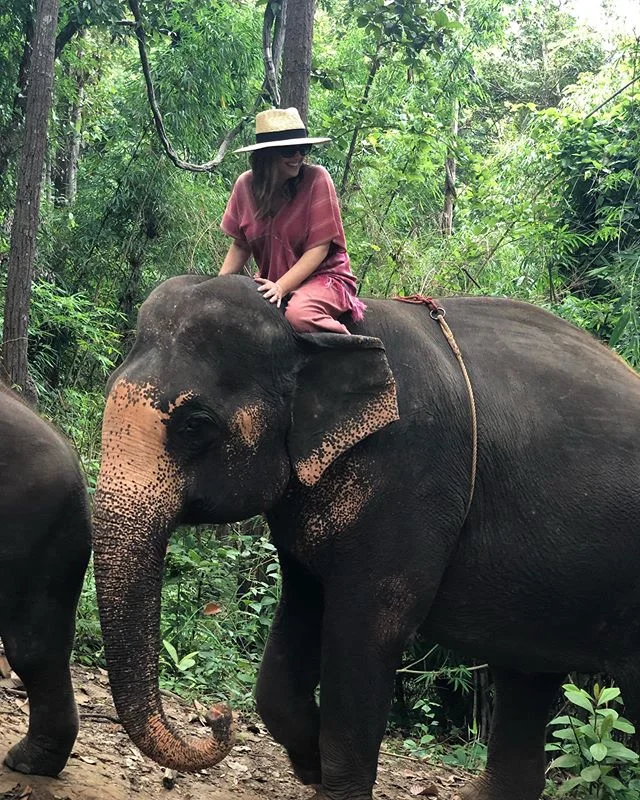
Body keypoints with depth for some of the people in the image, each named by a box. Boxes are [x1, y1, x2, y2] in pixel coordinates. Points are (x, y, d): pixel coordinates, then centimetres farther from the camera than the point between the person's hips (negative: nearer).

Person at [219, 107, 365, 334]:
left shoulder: (317, 179, -12)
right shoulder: (245, 185, -1)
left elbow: (319, 247, -14)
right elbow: (240, 246, 9)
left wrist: (281, 287, -24)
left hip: (323, 276, -4)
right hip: (270, 282, 4)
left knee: (299, 314, -36)